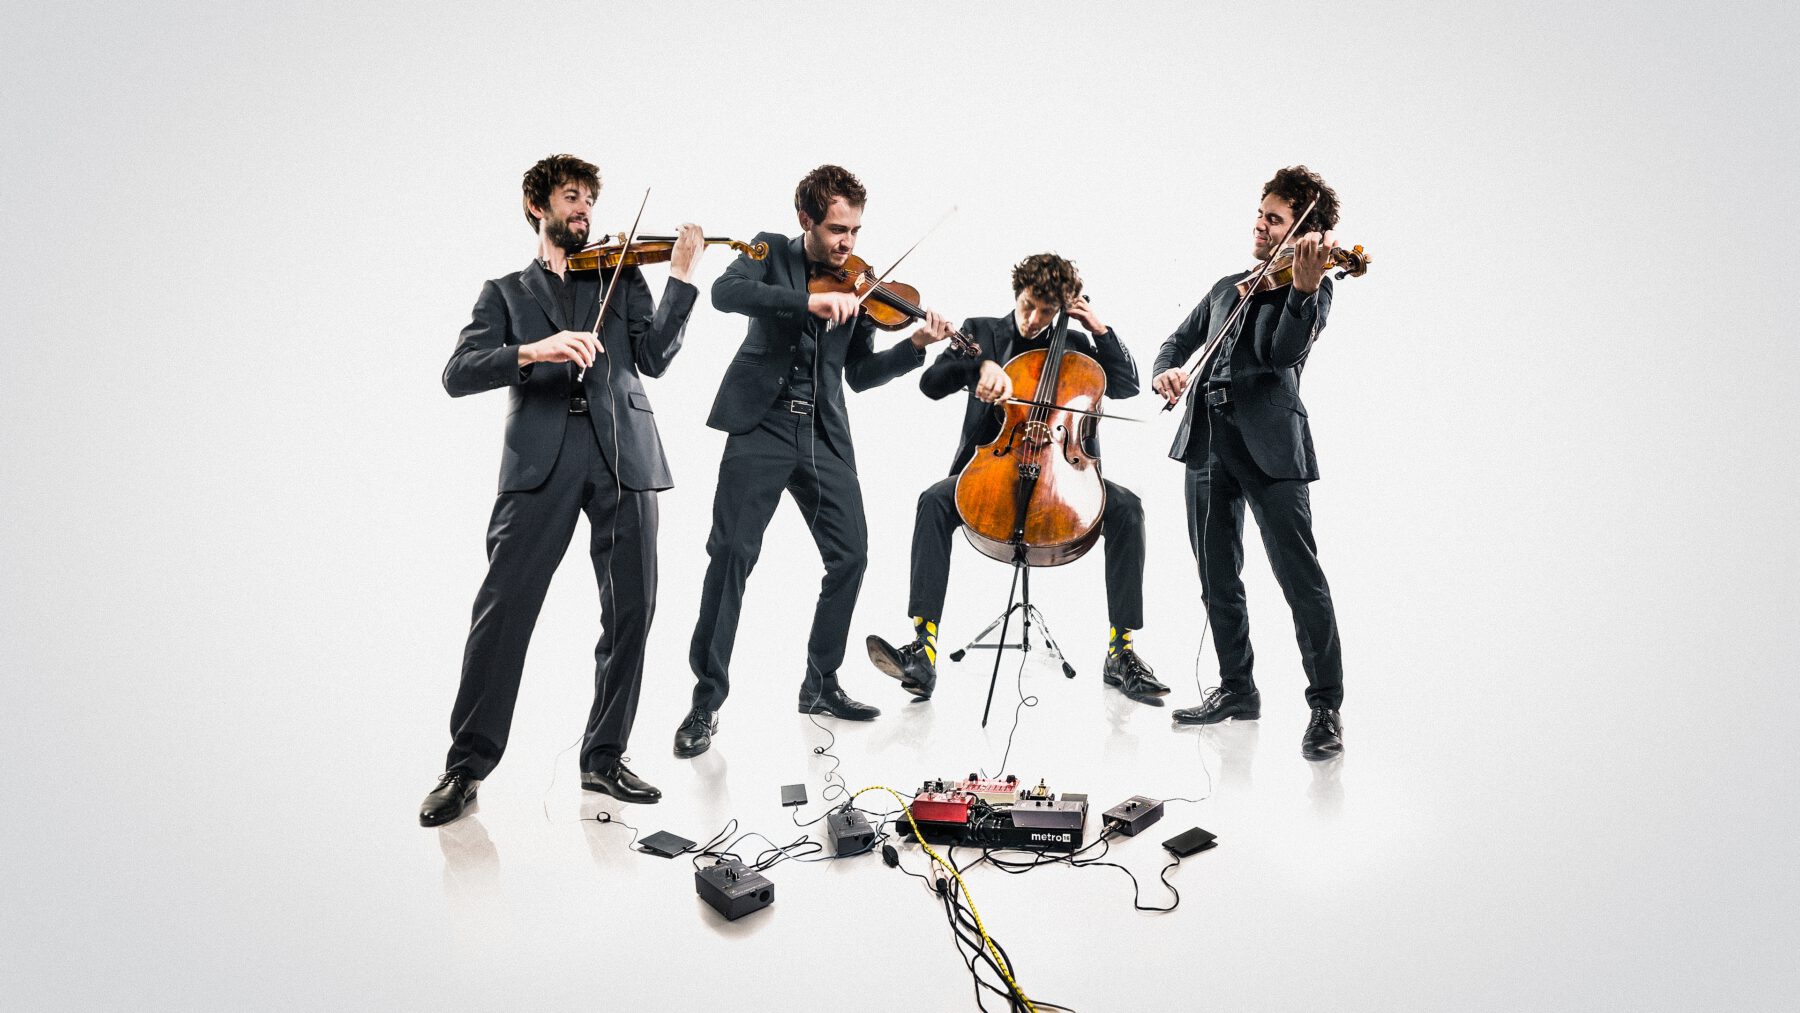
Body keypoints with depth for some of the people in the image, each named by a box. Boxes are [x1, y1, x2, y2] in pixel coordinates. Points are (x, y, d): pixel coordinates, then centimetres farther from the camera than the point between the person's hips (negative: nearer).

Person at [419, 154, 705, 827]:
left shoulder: (622, 278, 22)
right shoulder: (506, 292, 19)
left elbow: (654, 357, 5)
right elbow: (458, 374, 2)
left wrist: (681, 276, -5)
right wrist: (533, 350, -15)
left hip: (622, 454, 2)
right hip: (541, 458, -1)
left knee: (631, 610, 0)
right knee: (503, 608, -8)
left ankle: (604, 758, 13)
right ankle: (467, 765, 4)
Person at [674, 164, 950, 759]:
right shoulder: (772, 252, 3)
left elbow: (860, 374, 11)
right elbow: (725, 292, -18)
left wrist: (915, 347, -5)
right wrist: (809, 301, -28)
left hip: (824, 435, 4)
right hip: (763, 424, -4)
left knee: (850, 556, 1)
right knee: (732, 553, -10)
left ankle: (820, 686, 18)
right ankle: (707, 699, 0)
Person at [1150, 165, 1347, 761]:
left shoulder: (1310, 289, 3)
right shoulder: (1226, 289, 23)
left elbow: (1281, 352, -14)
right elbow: (1179, 342, 23)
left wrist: (1303, 287, -30)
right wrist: (1165, 372, -1)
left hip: (1268, 442, -6)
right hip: (1206, 440, 7)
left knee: (1300, 578, -7)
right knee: (1217, 576, 11)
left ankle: (1326, 707, 2)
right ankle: (1236, 688, 24)